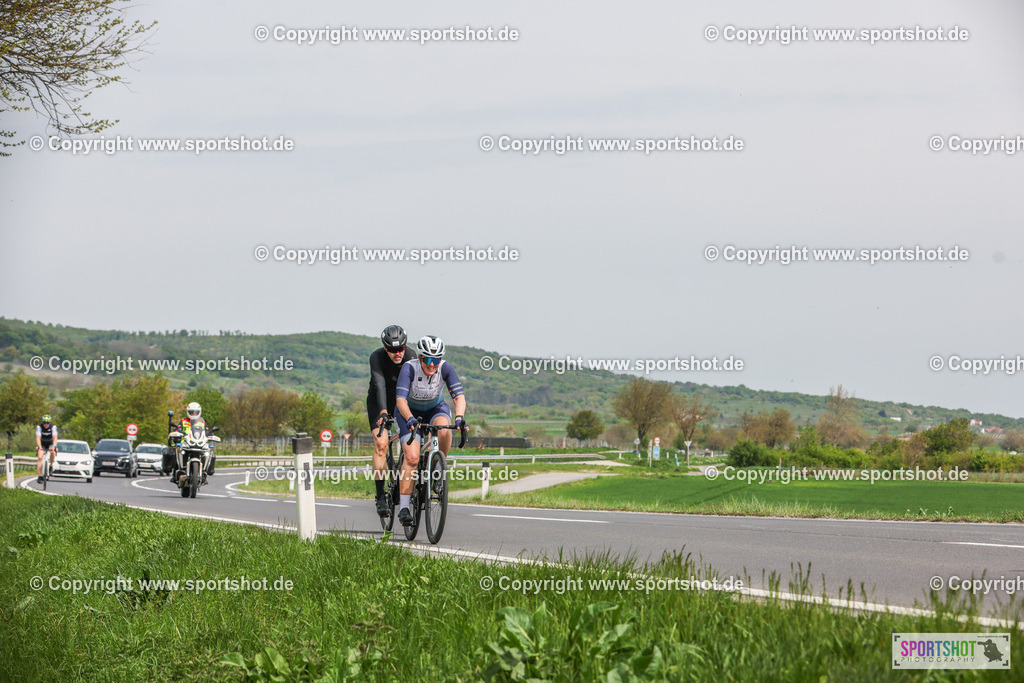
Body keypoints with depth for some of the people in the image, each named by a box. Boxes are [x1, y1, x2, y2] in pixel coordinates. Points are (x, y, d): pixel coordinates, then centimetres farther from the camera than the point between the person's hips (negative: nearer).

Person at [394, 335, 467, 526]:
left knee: (444, 429, -34)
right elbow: (400, 399, -37)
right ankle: (404, 507, -15)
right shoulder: (409, 368, -30)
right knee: (412, 457, -20)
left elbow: (459, 396, -30)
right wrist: (410, 419, -55)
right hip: (410, 410, -2)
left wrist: (459, 417, -49)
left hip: (435, 407, 2)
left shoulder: (445, 368, -24)